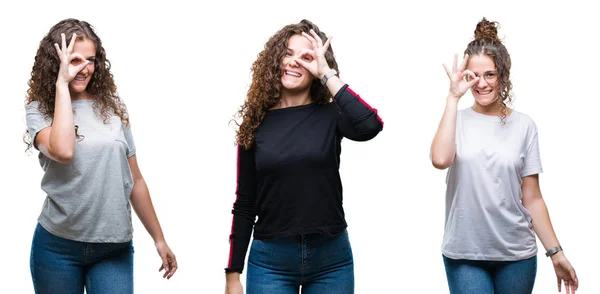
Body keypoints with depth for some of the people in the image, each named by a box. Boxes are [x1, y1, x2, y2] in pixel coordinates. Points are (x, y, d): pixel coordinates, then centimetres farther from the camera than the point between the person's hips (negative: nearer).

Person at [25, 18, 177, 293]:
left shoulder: (112, 107, 6)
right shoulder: (40, 110, -2)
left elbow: (134, 180, 13)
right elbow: (63, 151, -25)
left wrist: (159, 239, 14)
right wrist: (62, 83, -16)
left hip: (115, 248, 2)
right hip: (58, 246, -2)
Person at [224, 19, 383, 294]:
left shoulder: (330, 116, -1)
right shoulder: (257, 124, 2)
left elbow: (370, 126, -25)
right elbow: (244, 205, 5)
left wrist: (327, 74, -16)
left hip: (331, 260, 0)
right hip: (270, 261, 0)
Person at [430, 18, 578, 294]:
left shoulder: (523, 125, 3)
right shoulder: (457, 120, 1)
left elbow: (532, 198, 5)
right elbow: (440, 160, -22)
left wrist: (556, 253, 2)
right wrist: (453, 97, -16)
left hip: (516, 254, 1)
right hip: (464, 254, -1)